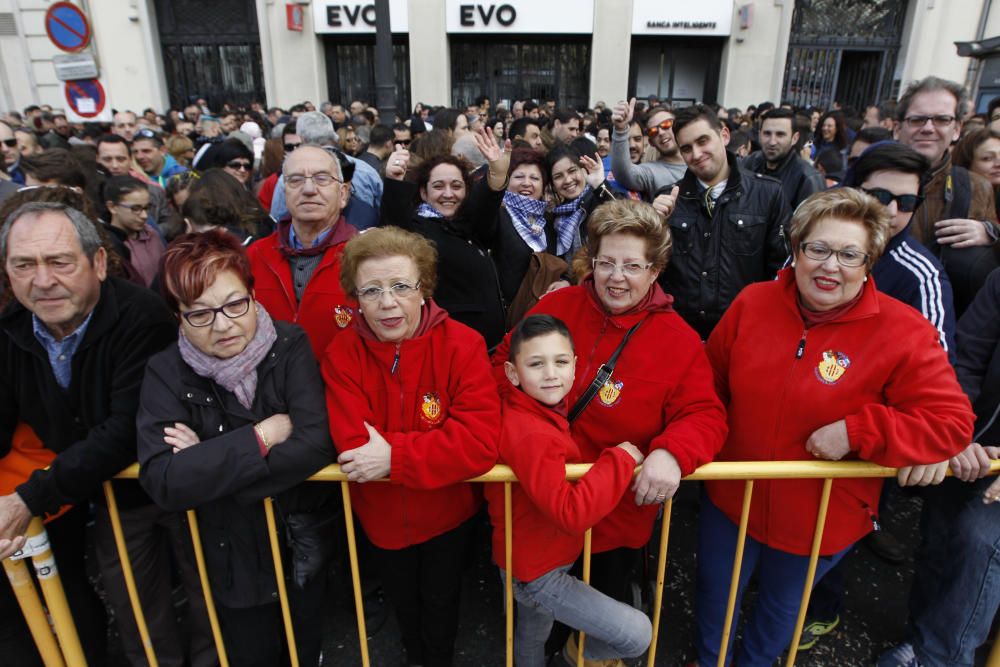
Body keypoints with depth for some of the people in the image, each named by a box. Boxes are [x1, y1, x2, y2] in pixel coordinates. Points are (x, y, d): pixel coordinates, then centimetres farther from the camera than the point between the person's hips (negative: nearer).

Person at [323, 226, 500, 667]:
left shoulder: (463, 345, -24)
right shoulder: (342, 354, -18)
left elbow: (480, 442, -32)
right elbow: (354, 448, -26)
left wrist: (394, 455, -35)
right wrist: (437, 450, -30)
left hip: (448, 510, -2)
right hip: (382, 515, 3)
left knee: (441, 601, 23)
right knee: (402, 600, 29)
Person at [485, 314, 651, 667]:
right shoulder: (532, 436, -35)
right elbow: (572, 513, -40)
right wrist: (620, 459, -31)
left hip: (530, 559, 9)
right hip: (538, 574, -9)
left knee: (532, 638, 32)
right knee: (637, 635, -3)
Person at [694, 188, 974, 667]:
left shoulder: (903, 333, -18)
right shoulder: (752, 303, -9)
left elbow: (953, 420, -18)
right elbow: (711, 385, 2)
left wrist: (856, 433, -27)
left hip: (821, 518, -1)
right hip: (731, 498, 2)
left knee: (782, 606, 26)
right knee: (715, 595, 23)